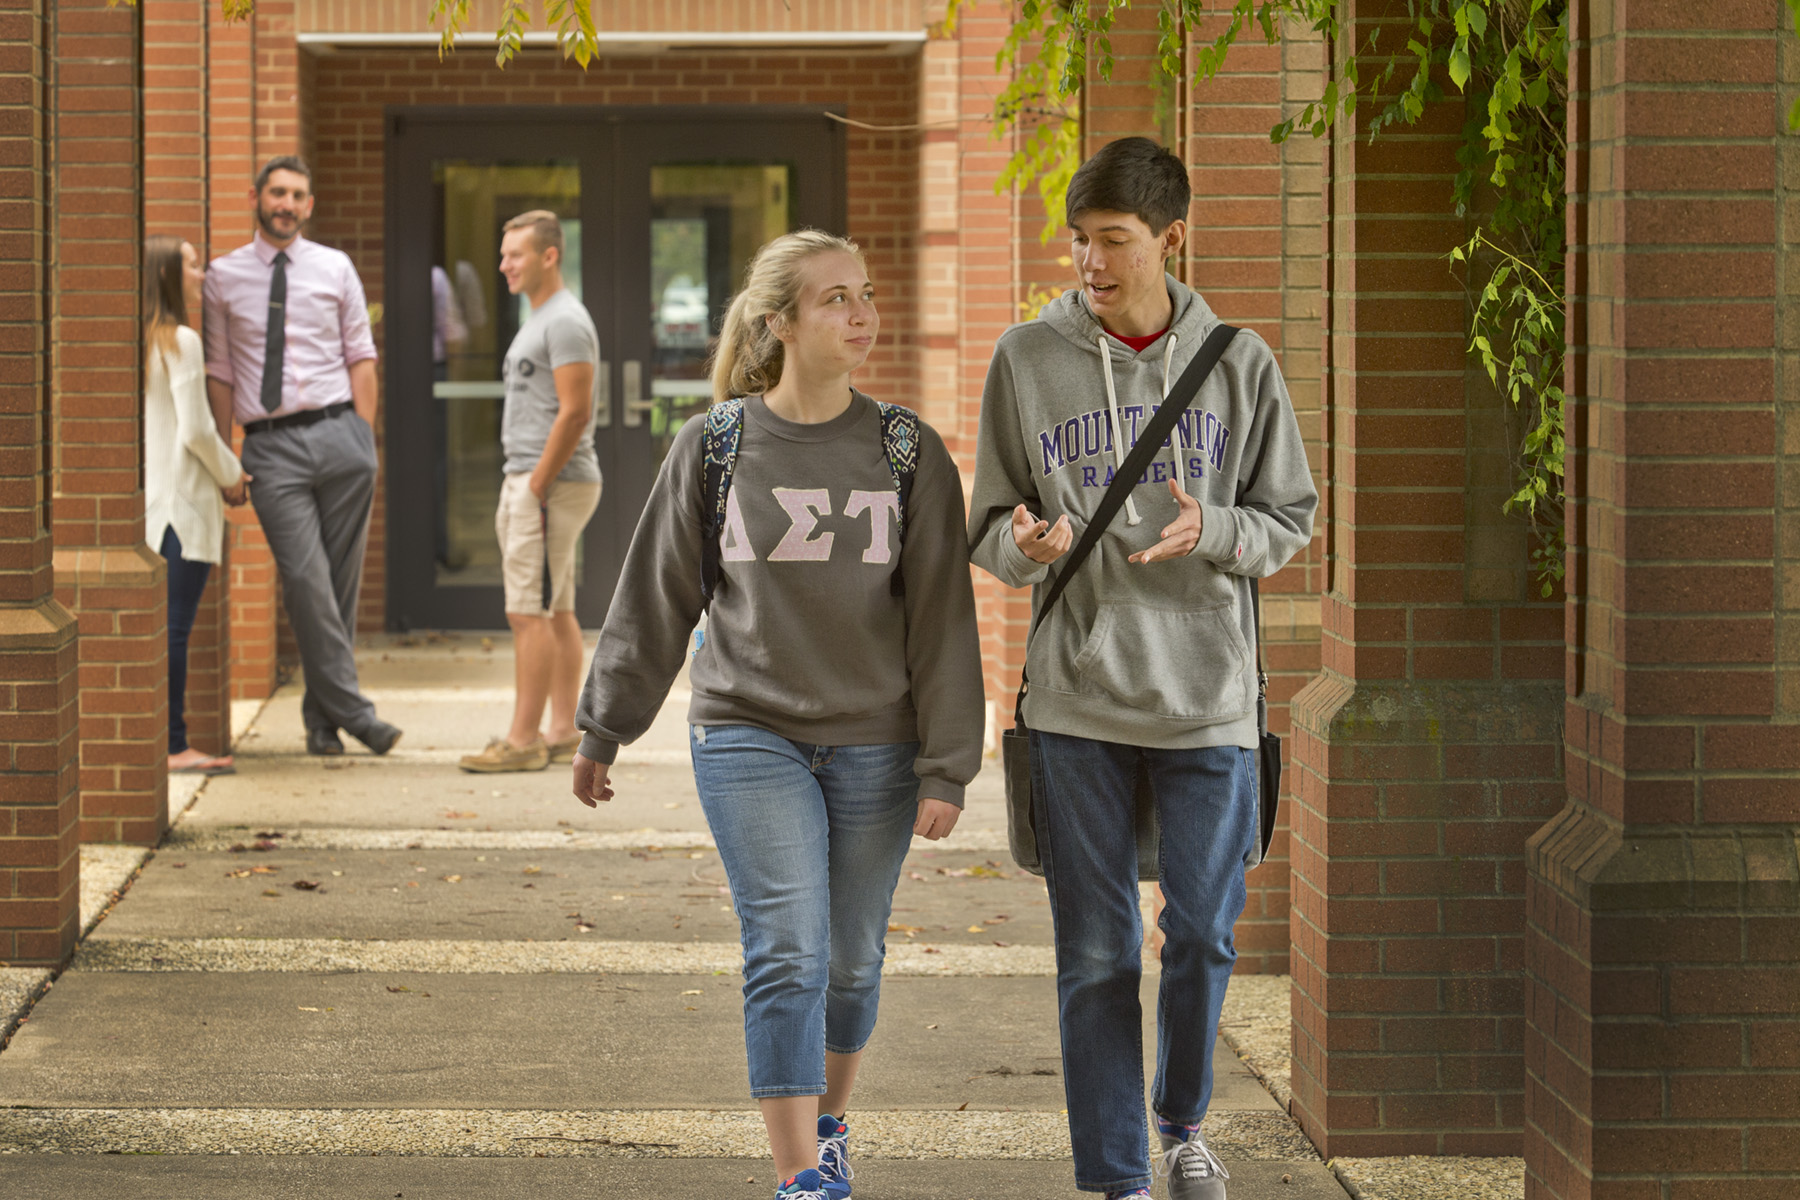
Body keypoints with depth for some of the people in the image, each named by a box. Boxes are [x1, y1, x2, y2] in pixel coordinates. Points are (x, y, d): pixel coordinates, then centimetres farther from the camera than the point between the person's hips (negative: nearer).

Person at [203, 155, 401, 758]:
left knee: (341, 581, 3)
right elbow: (219, 372, 9)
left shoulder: (335, 268, 10)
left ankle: (322, 716, 13)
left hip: (337, 432, 1)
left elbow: (360, 356, 10)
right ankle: (352, 710, -7)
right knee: (305, 580, -11)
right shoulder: (224, 277, 7)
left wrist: (364, 437, 1)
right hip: (270, 443, -1)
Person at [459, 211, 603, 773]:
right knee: (556, 611, 11)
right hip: (530, 479, 11)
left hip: (552, 483, -11)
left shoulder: (565, 322, -14)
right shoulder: (538, 320, 19)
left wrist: (538, 485, -20)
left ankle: (523, 740, -11)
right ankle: (564, 734, 14)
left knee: (529, 612, -11)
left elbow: (575, 413, -21)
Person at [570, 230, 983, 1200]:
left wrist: (946, 768, -3)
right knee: (788, 955, -12)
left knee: (852, 961, 10)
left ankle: (828, 1121, 36)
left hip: (874, 747, 2)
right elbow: (655, 599, 6)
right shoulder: (713, 446, -1)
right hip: (750, 736, -1)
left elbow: (942, 617, 1)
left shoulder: (909, 452, 1)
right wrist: (603, 731, 9)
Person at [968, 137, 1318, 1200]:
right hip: (1078, 699, 0)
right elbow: (990, 527, 7)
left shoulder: (1237, 362, 1)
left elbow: (1290, 519, 7)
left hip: (1208, 694, 0)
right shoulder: (1028, 359, 2)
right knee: (1097, 954, 2)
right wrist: (1026, 543, -16)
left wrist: (1213, 532, -15)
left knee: (1205, 932, 5)